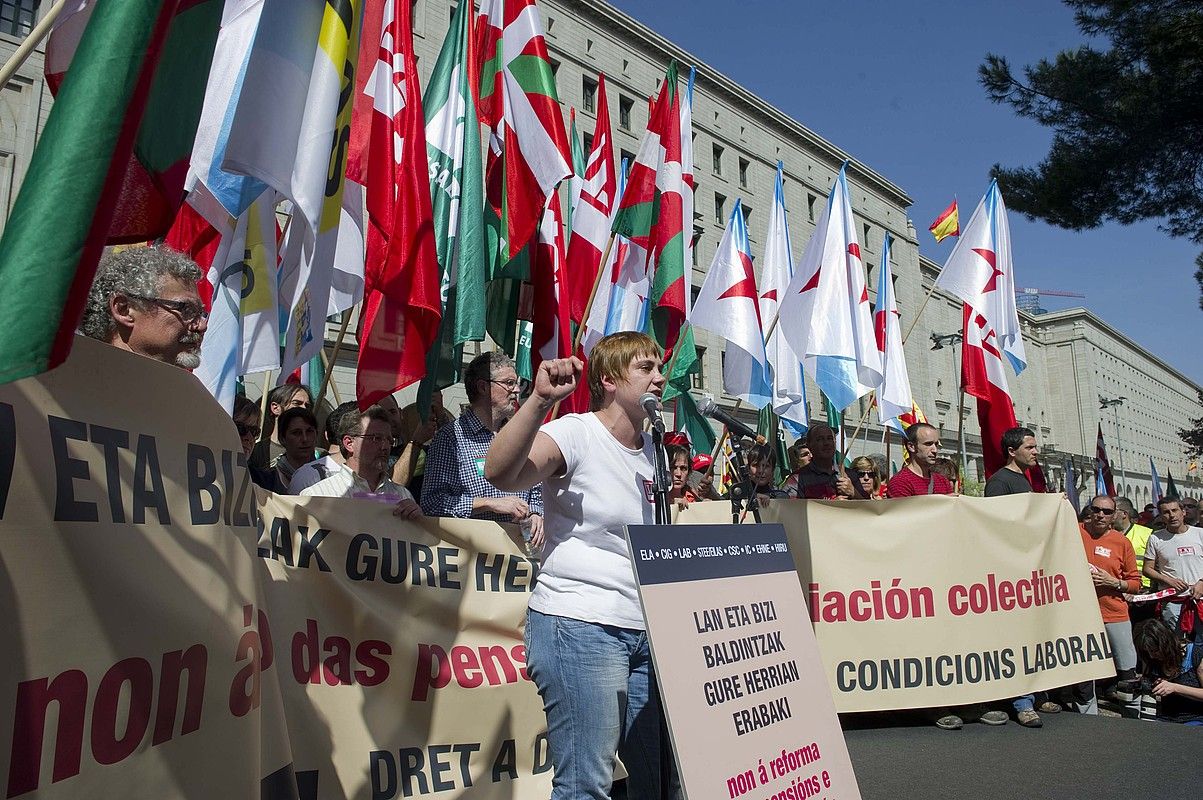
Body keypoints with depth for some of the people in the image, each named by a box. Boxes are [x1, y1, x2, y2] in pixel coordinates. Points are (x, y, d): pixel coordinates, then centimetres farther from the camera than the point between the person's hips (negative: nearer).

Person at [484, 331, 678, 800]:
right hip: (579, 626, -7)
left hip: (647, 632, 8)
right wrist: (541, 399, -37)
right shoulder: (576, 434, -10)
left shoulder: (654, 450, 13)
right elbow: (500, 474, -29)